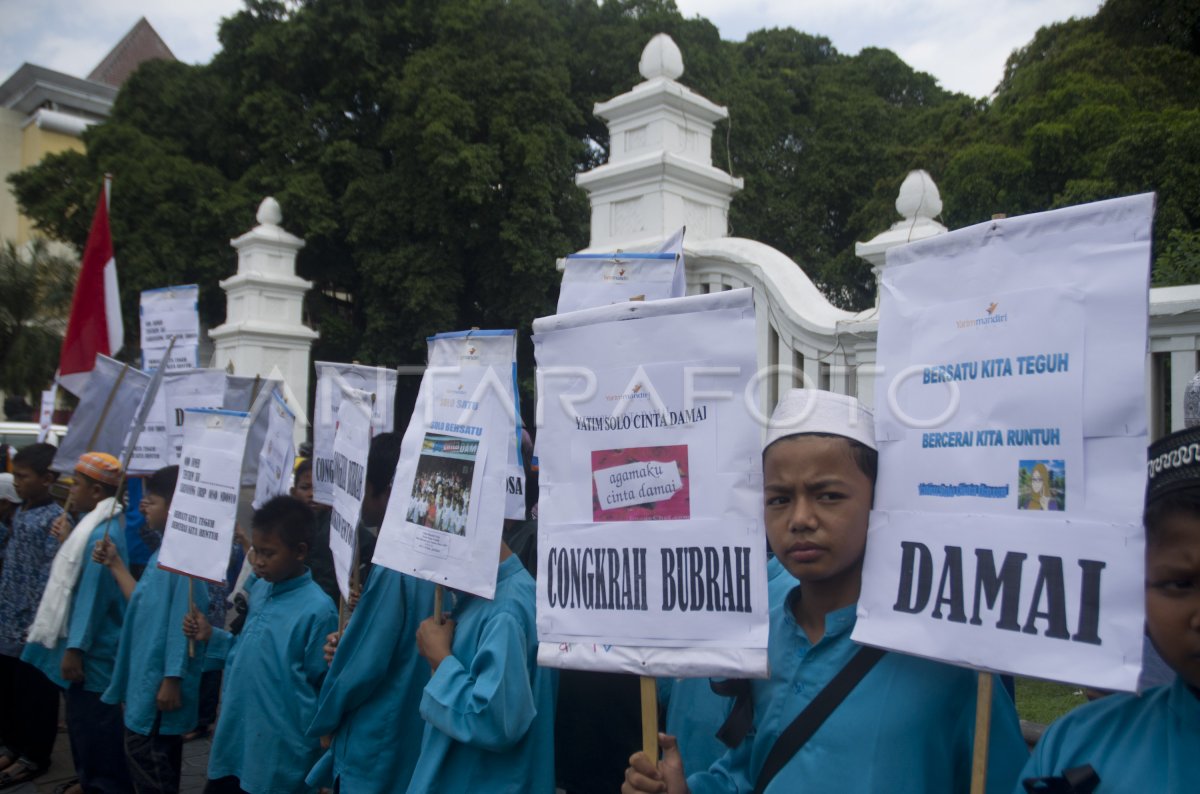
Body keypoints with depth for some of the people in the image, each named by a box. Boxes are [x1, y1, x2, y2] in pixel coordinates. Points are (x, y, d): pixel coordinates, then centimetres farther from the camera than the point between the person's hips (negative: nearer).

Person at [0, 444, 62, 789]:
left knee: (34, 692, 5)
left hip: (31, 625, -8)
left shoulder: (55, 519, -17)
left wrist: (36, 624, -19)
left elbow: (51, 577, -18)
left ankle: (33, 755, 18)